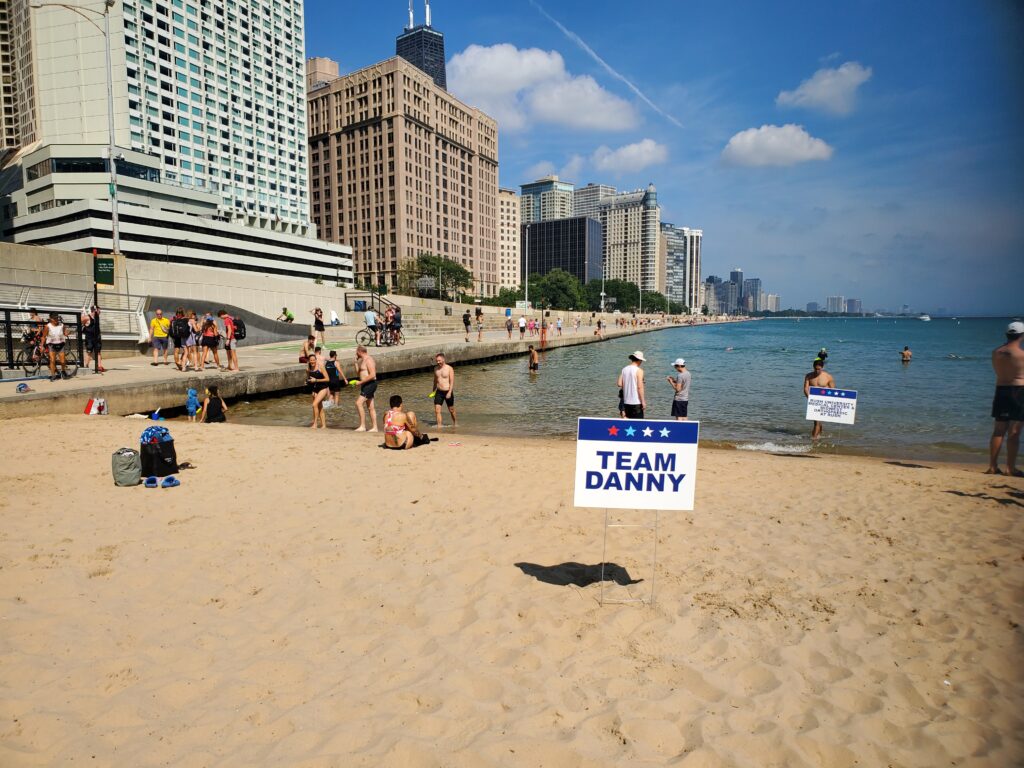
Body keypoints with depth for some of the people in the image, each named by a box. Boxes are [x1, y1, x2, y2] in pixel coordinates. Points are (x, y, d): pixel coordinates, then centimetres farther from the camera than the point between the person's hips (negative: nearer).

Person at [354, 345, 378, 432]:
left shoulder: (368, 360, -13)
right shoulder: (363, 361, 18)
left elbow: (372, 375, -23)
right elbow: (358, 374, 18)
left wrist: (360, 382, -21)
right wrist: (356, 362, 11)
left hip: (370, 384, -10)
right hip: (366, 385, 10)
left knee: (359, 403, -18)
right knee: (370, 407, 10)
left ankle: (362, 426, -18)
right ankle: (374, 427, 13)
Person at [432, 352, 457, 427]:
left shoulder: (449, 368, -10)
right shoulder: (436, 368, 6)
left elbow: (452, 382, -13)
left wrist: (449, 392, -22)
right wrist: (433, 391, 21)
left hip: (447, 392, -4)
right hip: (439, 392, 4)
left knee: (451, 410, 13)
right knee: (437, 410, -9)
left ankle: (455, 422, 36)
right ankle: (439, 425, -6)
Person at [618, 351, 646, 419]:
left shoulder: (624, 369, 6)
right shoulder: (639, 370, -11)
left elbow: (620, 384, 3)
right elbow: (640, 387, -16)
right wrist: (643, 402, -12)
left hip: (626, 402, 6)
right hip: (636, 403, -6)